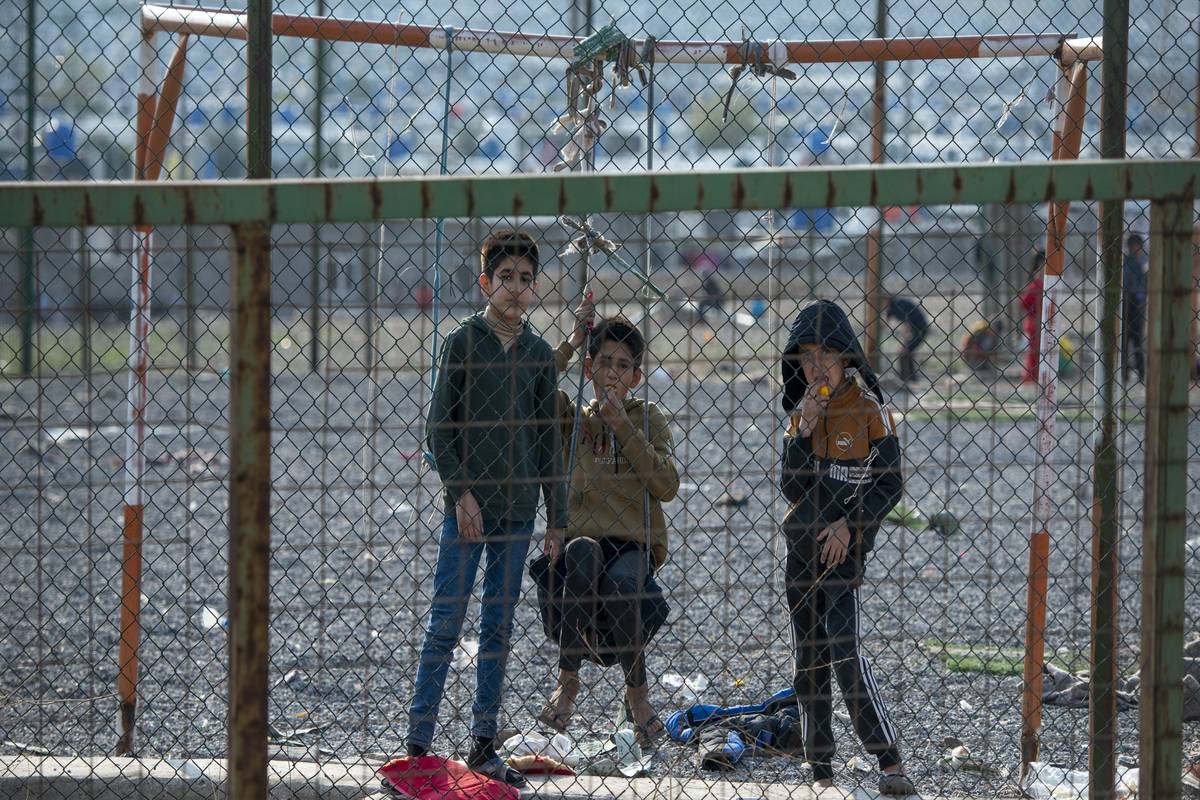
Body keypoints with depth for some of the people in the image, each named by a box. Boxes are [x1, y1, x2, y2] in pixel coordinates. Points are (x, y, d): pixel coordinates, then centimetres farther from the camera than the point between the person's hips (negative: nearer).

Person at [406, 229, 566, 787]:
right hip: (467, 505, -4)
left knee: (499, 629, 7)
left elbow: (549, 438, 12)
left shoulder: (539, 354, 8)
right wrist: (462, 492, -13)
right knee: (446, 622, -5)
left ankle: (484, 746, 13)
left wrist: (557, 515, 9)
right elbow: (439, 427, -4)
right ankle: (417, 743, -3)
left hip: (517, 509, 4)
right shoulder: (464, 342, -3)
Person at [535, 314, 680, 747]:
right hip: (583, 536, 1)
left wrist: (623, 427, -5)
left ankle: (637, 691, -15)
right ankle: (568, 679, -31)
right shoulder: (574, 419, 16)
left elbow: (667, 486, -2)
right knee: (582, 555, -37)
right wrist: (573, 342, -5)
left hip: (635, 544, -1)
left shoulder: (649, 418, 13)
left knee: (620, 582, -36)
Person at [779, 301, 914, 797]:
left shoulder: (868, 411, -5)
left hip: (846, 544, -6)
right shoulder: (800, 412, 10)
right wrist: (805, 431, -10)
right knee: (808, 657, 7)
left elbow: (890, 485, -6)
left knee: (844, 650, -18)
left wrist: (849, 524, -16)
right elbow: (792, 489, 2)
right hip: (802, 542, 6)